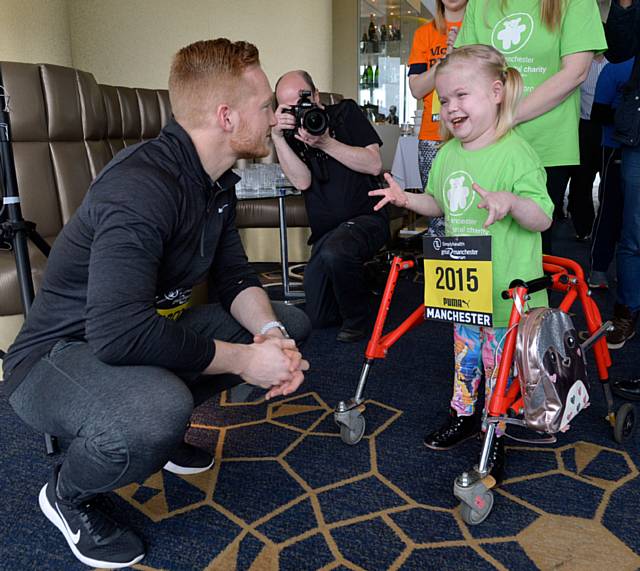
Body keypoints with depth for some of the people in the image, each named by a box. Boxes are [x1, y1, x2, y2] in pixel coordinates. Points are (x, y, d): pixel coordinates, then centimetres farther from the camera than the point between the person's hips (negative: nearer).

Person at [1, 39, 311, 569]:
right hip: (58, 356, -9)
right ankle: (68, 495, -4)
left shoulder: (216, 181, 1)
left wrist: (270, 333, -17)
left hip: (153, 328, 9)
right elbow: (120, 334, -38)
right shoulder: (142, 186, -30)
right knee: (158, 409, -41)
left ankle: (156, 429, 15)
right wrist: (242, 359, -28)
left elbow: (235, 277, 4)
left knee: (290, 325, 6)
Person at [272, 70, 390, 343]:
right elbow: (302, 182, -9)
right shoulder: (290, 132, 7)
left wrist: (326, 143, -17)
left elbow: (374, 164, -9)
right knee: (316, 317, 0)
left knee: (334, 252, -38)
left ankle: (357, 317, -10)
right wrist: (277, 137, -20)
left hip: (366, 218, -4)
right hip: (325, 232, 4)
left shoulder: (345, 113, 1)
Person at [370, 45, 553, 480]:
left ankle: (496, 439, 27)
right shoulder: (447, 153, 5)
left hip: (506, 292, -6)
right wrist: (407, 199, 2)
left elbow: (543, 219, -18)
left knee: (498, 364, 8)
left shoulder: (516, 153, -17)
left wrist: (511, 202, -37)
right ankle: (463, 417, 42)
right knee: (464, 354, 21)